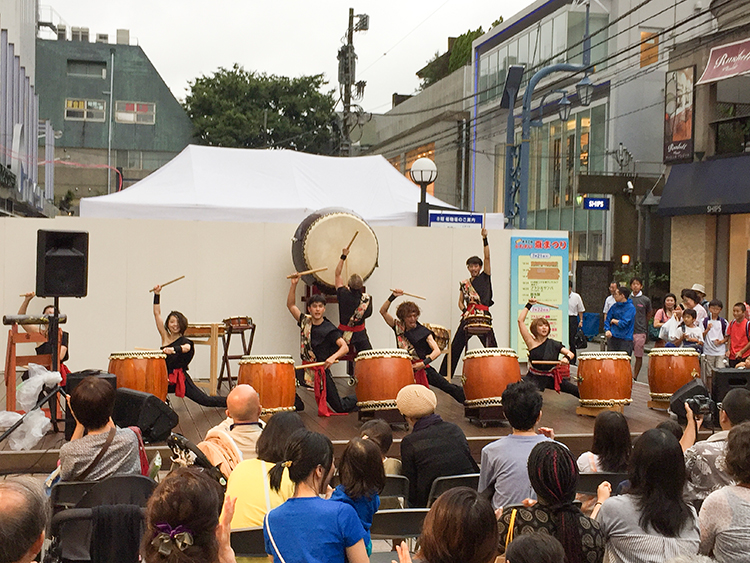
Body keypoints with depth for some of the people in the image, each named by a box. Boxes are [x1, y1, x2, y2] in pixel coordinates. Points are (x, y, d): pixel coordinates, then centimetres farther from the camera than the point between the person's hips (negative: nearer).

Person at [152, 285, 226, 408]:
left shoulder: (185, 341, -5)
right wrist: (157, 295, 0)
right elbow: (157, 314, 5)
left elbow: (186, 348, -30)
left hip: (180, 379, -5)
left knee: (206, 400, -5)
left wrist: (174, 349, -51)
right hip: (165, 379, 5)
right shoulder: (165, 337, 7)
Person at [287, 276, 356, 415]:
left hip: (323, 372, -4)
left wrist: (333, 357, -40)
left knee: (340, 408, 2)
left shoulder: (329, 329, -13)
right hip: (306, 371, 4)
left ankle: (356, 399, 35)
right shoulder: (305, 322, 2)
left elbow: (345, 347, -21)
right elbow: (291, 305, 3)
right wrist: (294, 285, -8)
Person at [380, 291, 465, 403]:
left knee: (446, 386, -5)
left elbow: (437, 351, -12)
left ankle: (468, 400, 9)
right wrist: (393, 297, -12)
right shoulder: (398, 327, 3)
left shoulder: (423, 332, -5)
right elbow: (383, 311, 0)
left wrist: (424, 363, -27)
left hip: (422, 368, -2)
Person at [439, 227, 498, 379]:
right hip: (468, 316, 3)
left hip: (483, 316, -3)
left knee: (492, 348, -3)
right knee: (455, 346, 2)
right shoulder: (464, 284, 16)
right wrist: (465, 310, -4)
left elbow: (487, 257, -3)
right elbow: (460, 302, 17)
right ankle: (443, 374, 8)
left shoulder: (484, 277, 7)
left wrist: (484, 239, -10)